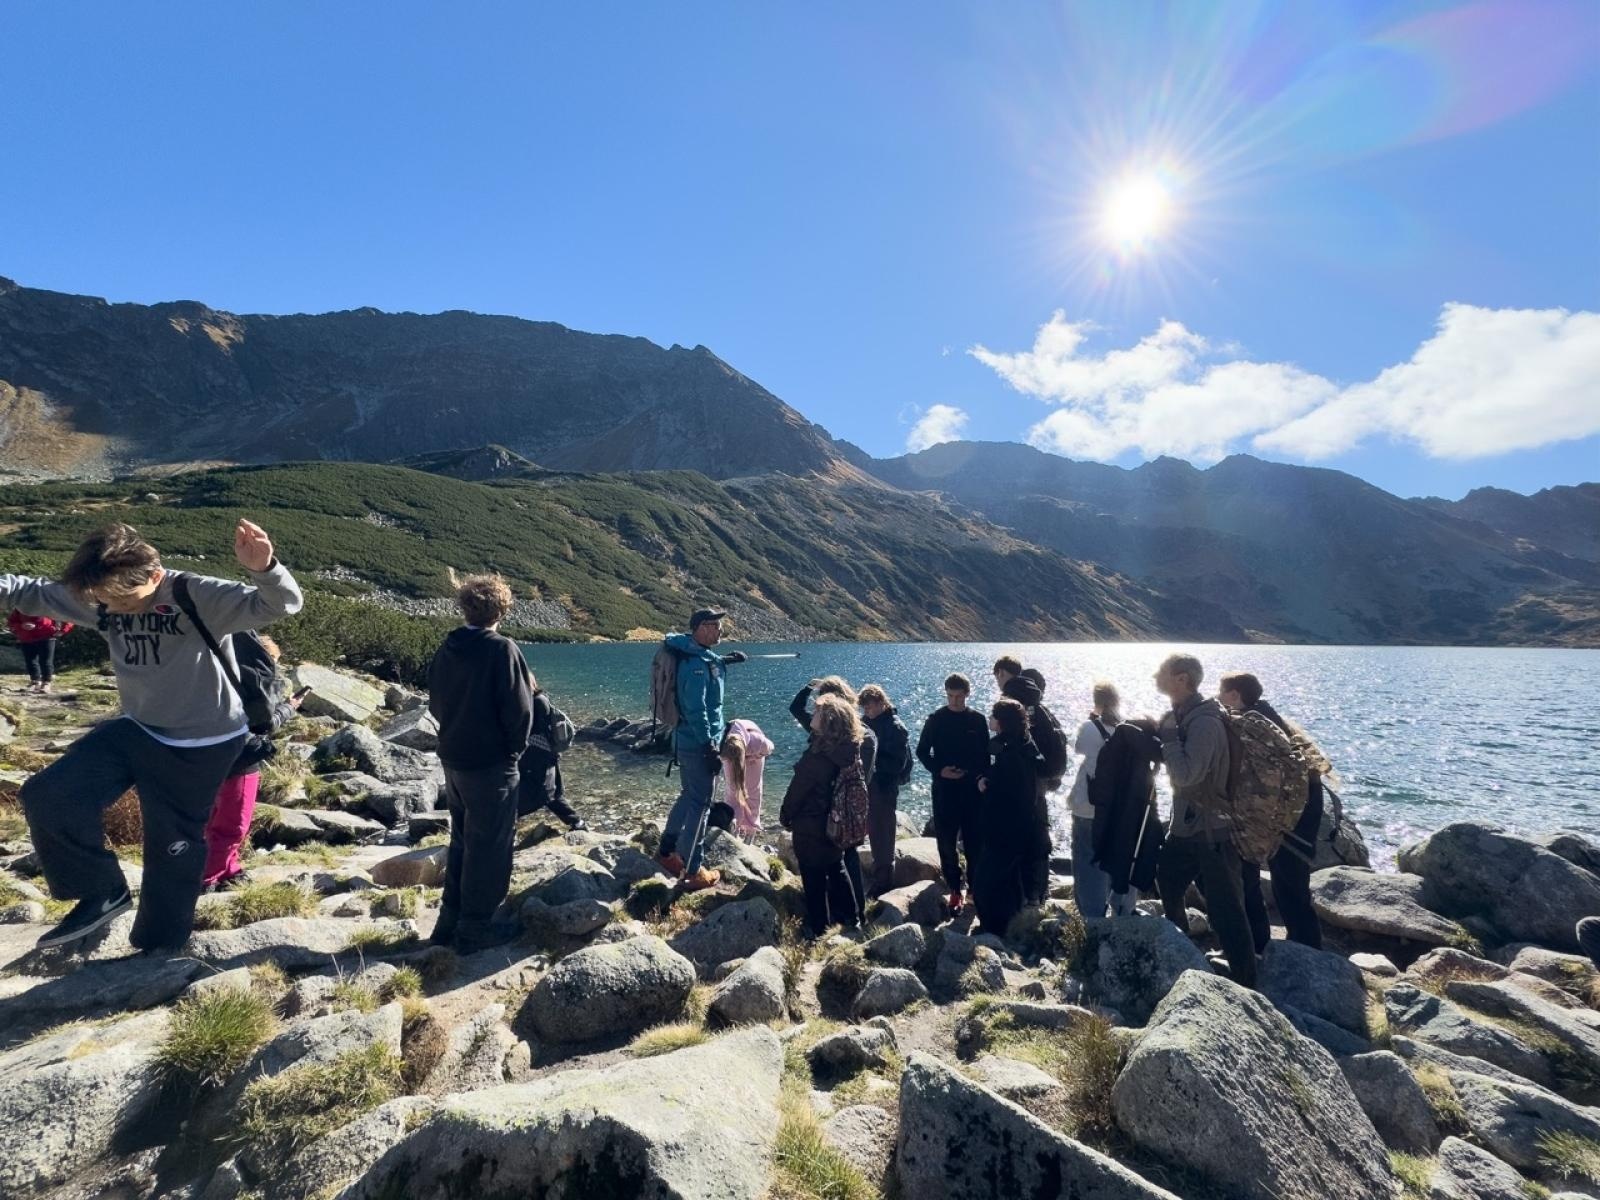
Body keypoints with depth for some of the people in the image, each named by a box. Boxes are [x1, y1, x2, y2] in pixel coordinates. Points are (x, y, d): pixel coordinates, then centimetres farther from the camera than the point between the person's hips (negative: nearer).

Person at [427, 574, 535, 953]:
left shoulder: (446, 648, 3)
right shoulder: (502, 650, -18)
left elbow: (435, 704, 12)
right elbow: (519, 710, -18)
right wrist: (515, 751, -2)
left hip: (453, 759, 7)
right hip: (491, 764, -7)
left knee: (461, 841, 20)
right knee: (489, 846, 5)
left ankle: (450, 922, 29)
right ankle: (475, 929, 14)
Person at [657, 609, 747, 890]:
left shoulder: (697, 655, 7)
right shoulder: (696, 664, -23)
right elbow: (696, 711, -26)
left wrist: (724, 660, 22)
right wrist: (710, 749, -25)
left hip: (688, 741, 10)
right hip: (698, 745, -10)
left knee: (688, 797, 22)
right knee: (700, 805, 0)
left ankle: (667, 853, 34)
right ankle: (693, 872, 10)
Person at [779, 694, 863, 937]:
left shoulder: (817, 757, -28)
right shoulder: (849, 751, -6)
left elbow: (797, 790, -17)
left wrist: (785, 817, -1)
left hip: (811, 828, -7)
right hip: (837, 824, 7)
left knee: (814, 879, 9)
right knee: (836, 869, 25)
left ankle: (818, 928, 23)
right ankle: (849, 916, 39)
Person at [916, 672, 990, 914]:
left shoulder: (978, 720, 2)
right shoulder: (936, 719, -1)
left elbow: (985, 755, 7)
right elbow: (922, 751, 3)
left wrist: (980, 778, -4)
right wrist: (939, 770, -12)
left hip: (972, 790, 0)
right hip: (944, 790, 0)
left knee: (974, 842, 4)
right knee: (946, 841, 3)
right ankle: (955, 890, 15)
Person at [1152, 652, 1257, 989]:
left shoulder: (1204, 721, -24)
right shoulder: (1180, 716, 5)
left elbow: (1187, 773, -32)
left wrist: (1168, 735, -22)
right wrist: (1164, 734, 0)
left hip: (1213, 830, -10)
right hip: (1186, 825, 10)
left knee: (1225, 912, -2)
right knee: (1168, 886, 24)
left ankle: (1245, 984, 10)